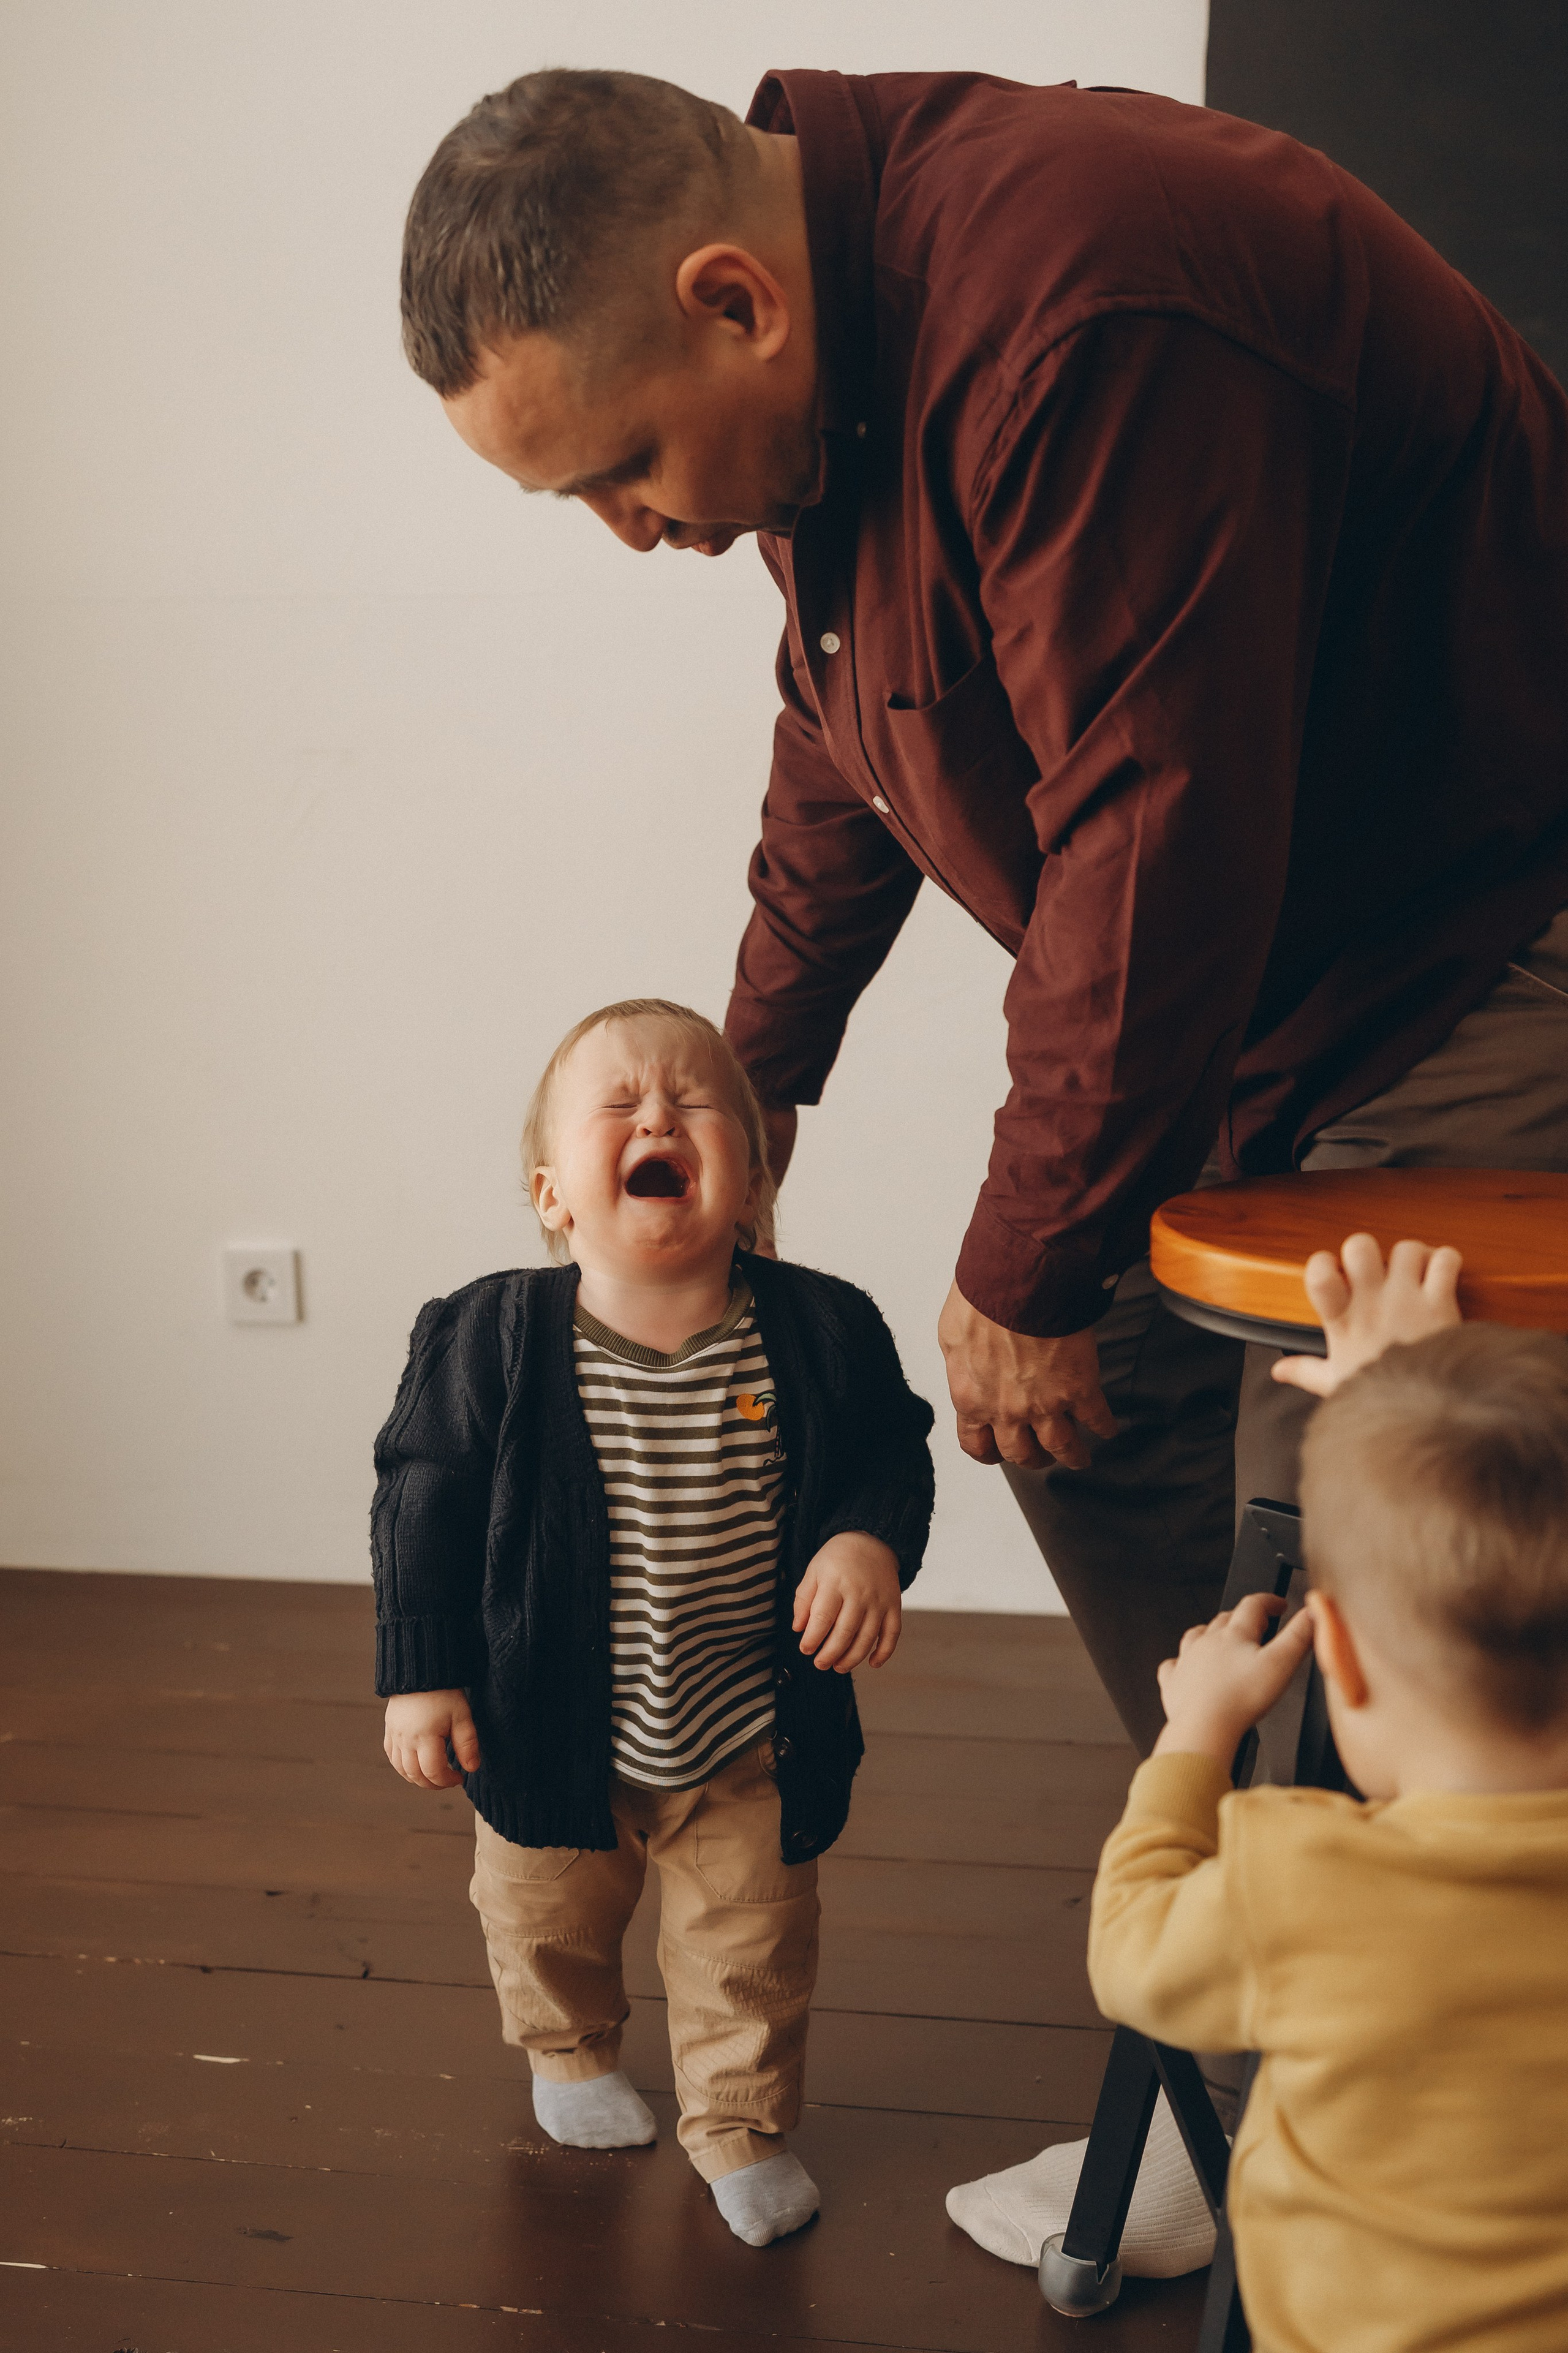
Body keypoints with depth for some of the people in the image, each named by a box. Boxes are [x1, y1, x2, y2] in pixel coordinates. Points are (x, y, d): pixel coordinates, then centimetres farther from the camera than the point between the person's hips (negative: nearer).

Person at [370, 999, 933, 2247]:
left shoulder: (822, 1331, -16)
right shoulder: (488, 1339, -19)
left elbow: (890, 1453, -3)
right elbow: (423, 1503, -10)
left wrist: (869, 1542, -23)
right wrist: (420, 1675, -10)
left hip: (749, 1746, 0)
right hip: (554, 1727, 0)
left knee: (752, 1941, 15)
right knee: (549, 1920, 24)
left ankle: (740, 2121, 40)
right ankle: (572, 2054, 55)